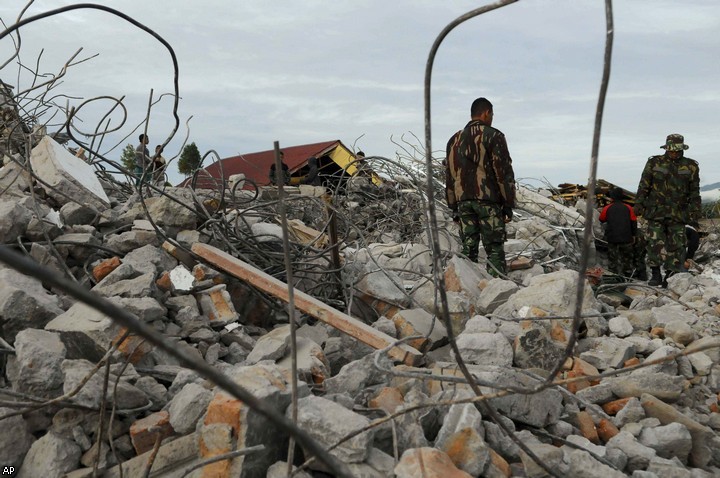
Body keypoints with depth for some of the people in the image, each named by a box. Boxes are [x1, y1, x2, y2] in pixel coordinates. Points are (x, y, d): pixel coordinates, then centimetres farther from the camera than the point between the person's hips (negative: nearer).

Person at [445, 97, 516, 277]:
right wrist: (509, 204, -2)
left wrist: (453, 206, 19)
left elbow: (450, 175, 16)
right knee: (495, 248, -2)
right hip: (489, 201, -5)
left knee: (468, 248, 8)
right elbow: (504, 172, -6)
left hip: (463, 201, 5)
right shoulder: (493, 136, -3)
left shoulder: (455, 140, 15)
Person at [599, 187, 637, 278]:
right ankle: (628, 276, 16)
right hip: (626, 239, 1)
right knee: (627, 259, 13)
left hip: (612, 239, -1)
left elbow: (601, 219, 12)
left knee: (613, 260, 5)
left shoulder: (607, 208, -2)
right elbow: (634, 222, 3)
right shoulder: (628, 208, 1)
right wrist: (634, 235, 12)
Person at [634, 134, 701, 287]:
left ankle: (670, 277, 9)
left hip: (678, 215, 1)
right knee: (655, 243, -6)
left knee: (676, 246, 1)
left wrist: (694, 215, 6)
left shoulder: (691, 166, 6)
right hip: (656, 212, -1)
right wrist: (638, 205, 2)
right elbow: (643, 186, 7)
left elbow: (694, 193, 9)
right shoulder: (654, 163, 4)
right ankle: (656, 274, 3)